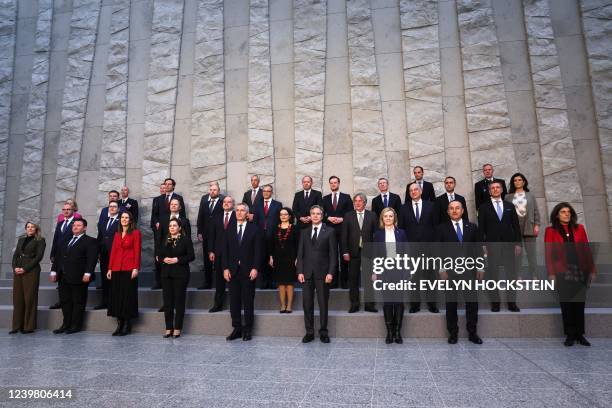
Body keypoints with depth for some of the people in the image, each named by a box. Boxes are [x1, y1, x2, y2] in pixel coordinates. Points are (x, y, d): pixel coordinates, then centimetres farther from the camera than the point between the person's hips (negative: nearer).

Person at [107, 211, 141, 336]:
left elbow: (137, 251, -7)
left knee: (128, 295, -1)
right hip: (116, 268, 5)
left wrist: (136, 268, -14)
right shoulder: (117, 234, 15)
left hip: (129, 269, -5)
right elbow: (113, 251, 13)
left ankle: (127, 325, 8)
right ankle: (119, 324, 16)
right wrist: (109, 268, 7)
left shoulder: (135, 233, -1)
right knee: (117, 295, 6)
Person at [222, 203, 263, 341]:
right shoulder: (229, 230, 9)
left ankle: (248, 329, 14)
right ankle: (237, 328, 17)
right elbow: (225, 250, 7)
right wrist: (225, 268, -2)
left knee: (248, 301, 4)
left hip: (248, 271, -3)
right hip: (232, 271, 3)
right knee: (234, 301, 6)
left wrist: (255, 268, -11)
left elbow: (258, 251, -3)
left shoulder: (254, 229, 1)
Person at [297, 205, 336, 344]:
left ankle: (323, 332, 17)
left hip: (322, 273, -2)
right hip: (307, 273, 3)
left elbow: (333, 254, -1)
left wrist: (330, 272, -9)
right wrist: (300, 271, -1)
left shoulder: (329, 232, 2)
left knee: (323, 303, 4)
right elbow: (300, 253, 8)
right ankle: (309, 332, 17)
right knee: (307, 304, 5)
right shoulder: (304, 232, 11)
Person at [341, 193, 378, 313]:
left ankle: (369, 304, 16)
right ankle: (354, 304, 16)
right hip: (353, 252, 0)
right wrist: (345, 252, -5)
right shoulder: (348, 216, 5)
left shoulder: (372, 216, 5)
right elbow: (344, 235, 2)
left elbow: (376, 234, 2)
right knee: (353, 279, 6)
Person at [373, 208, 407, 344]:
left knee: (399, 302, 1)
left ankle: (397, 332, 12)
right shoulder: (378, 234, 5)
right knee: (387, 302, 3)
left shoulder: (401, 233, 6)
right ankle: (389, 332, 13)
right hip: (384, 272, 0)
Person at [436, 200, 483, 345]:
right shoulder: (442, 228, 4)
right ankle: (453, 333, 16)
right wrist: (441, 269, -7)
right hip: (450, 271, -2)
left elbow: (478, 248, 9)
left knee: (472, 302, 3)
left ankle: (472, 333, 18)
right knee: (451, 303, 5)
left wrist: (480, 268, 4)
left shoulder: (472, 227, 10)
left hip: (469, 270, 2)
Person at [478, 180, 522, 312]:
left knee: (511, 273, 3)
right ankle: (495, 302, 9)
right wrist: (483, 244, -6)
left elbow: (516, 226, 11)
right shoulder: (484, 207, 4)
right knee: (493, 274, 1)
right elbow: (481, 227, 1)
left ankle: (512, 302, 11)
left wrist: (518, 243, 4)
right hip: (492, 245, -2)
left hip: (508, 244, 2)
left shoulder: (510, 206, 12)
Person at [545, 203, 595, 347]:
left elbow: (587, 250, 6)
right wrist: (551, 274, -8)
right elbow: (548, 254, -3)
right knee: (566, 304, 3)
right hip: (563, 273, -2)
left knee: (579, 304, 6)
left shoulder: (579, 228, 8)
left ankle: (580, 334, 17)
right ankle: (570, 335, 13)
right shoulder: (550, 231, 1)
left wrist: (591, 270, 2)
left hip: (580, 272, 2)